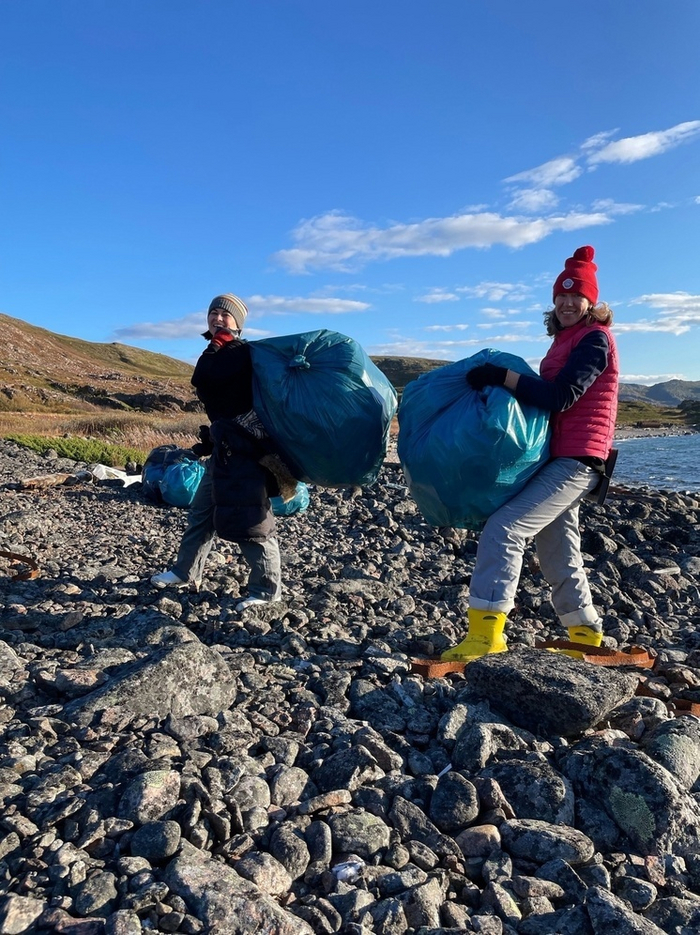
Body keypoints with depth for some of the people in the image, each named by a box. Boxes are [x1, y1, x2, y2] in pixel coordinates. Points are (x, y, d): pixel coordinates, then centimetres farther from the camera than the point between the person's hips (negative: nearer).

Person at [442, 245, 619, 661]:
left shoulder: (595, 339, -9)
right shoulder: (567, 340, 19)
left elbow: (560, 397, -21)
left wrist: (502, 376, -26)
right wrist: (502, 382, 4)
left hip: (575, 461, -10)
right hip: (559, 458, 10)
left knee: (505, 527, -22)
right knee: (557, 553, 16)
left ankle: (486, 634, -24)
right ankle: (586, 632, 32)